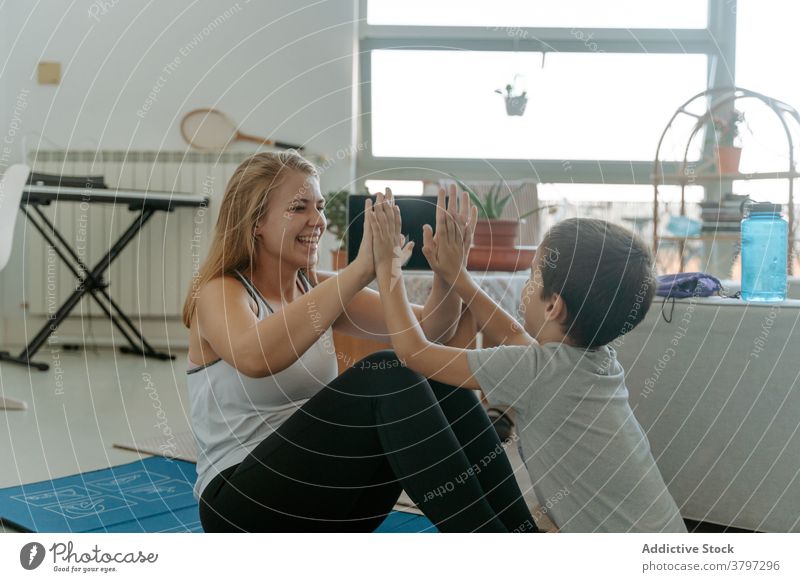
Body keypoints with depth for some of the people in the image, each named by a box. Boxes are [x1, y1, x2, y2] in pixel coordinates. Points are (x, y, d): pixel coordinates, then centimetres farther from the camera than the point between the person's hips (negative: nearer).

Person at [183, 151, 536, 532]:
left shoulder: (319, 289, 9)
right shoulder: (219, 292, -9)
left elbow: (429, 329, 0)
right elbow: (254, 356, -36)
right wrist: (361, 270, -38)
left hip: (322, 505, 6)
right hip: (242, 505, -6)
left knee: (439, 380, -17)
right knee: (385, 376, -28)